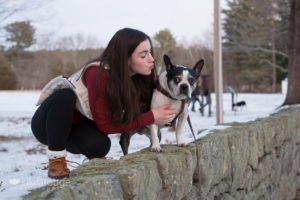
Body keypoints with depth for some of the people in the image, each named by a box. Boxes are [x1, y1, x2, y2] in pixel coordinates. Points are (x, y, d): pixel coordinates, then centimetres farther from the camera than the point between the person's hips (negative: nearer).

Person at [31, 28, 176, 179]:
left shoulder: (138, 77, -13)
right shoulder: (98, 74, -32)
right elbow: (105, 125, -29)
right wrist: (151, 117, -29)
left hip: (78, 128, 4)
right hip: (49, 125, -4)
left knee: (100, 144, -30)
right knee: (65, 96, -36)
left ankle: (93, 156, 5)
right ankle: (56, 159, -21)